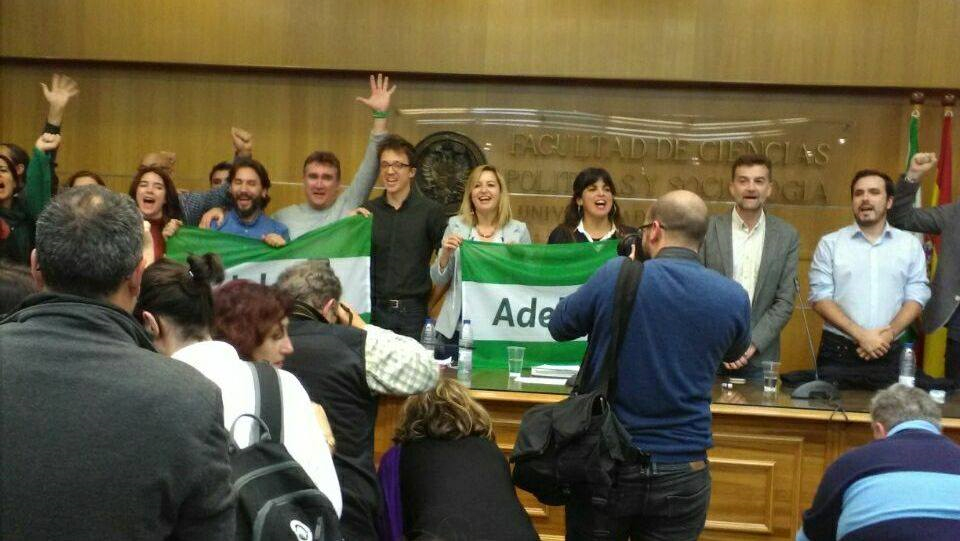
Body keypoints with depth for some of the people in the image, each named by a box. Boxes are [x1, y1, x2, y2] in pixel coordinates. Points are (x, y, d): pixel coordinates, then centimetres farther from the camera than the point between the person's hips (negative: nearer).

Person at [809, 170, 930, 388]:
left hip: (889, 355, 1)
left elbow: (916, 297, 4)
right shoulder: (830, 243, 2)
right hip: (837, 354, -1)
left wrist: (889, 334, -11)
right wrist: (860, 335, -13)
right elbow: (820, 297, -3)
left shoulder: (910, 244, 7)